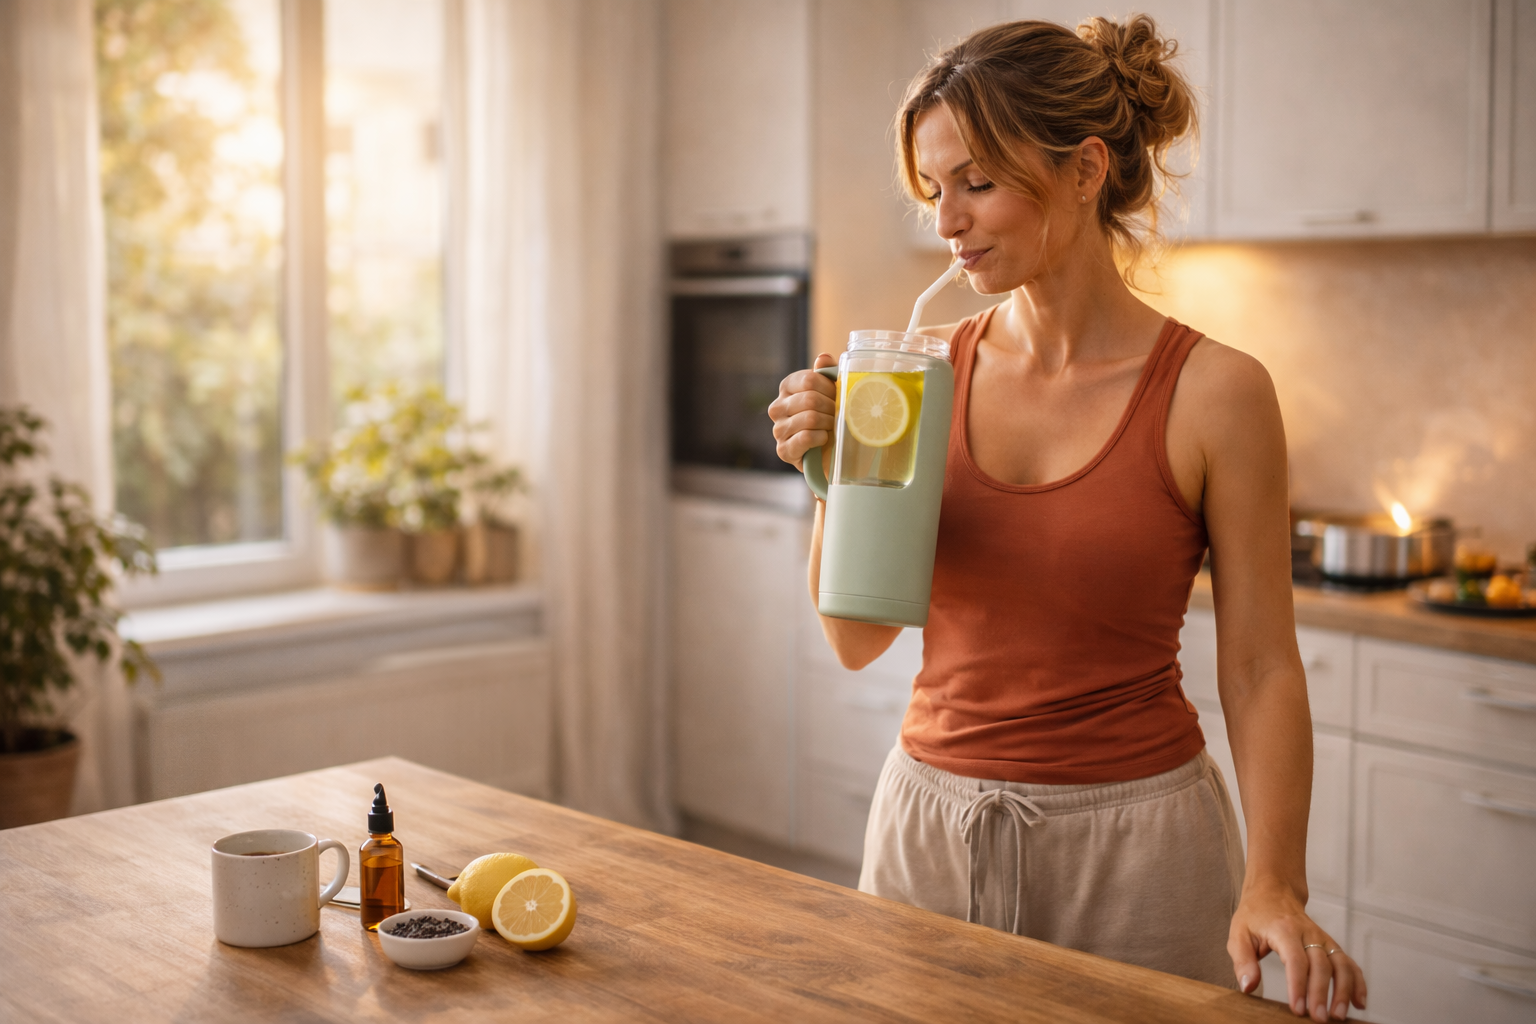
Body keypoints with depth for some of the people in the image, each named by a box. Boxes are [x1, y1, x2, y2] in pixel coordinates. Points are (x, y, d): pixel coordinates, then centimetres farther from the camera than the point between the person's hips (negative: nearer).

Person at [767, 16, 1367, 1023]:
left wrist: (1274, 887, -18)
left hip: (1130, 838, -3)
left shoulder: (1213, 392, -10)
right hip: (929, 825, 4)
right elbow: (858, 637, 3)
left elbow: (1260, 667, -8)